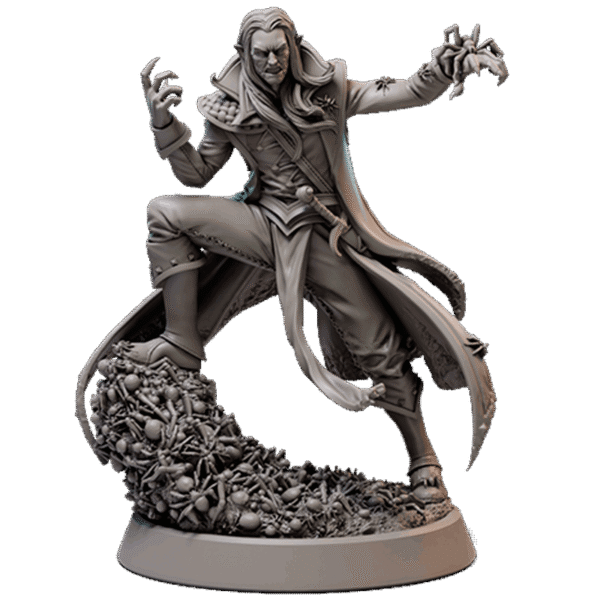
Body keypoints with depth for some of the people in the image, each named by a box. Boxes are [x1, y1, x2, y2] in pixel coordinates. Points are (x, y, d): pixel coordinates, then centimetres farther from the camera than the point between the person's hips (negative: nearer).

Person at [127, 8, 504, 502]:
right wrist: (165, 125, -10)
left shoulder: (327, 90, 0)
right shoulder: (231, 109, 3)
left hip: (324, 234, -2)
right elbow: (197, 174, 6)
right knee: (166, 213, -12)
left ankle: (422, 457, 12)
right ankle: (183, 342, -8)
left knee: (379, 346, -5)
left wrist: (440, 71, -24)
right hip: (267, 223, 2)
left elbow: (406, 94, -4)